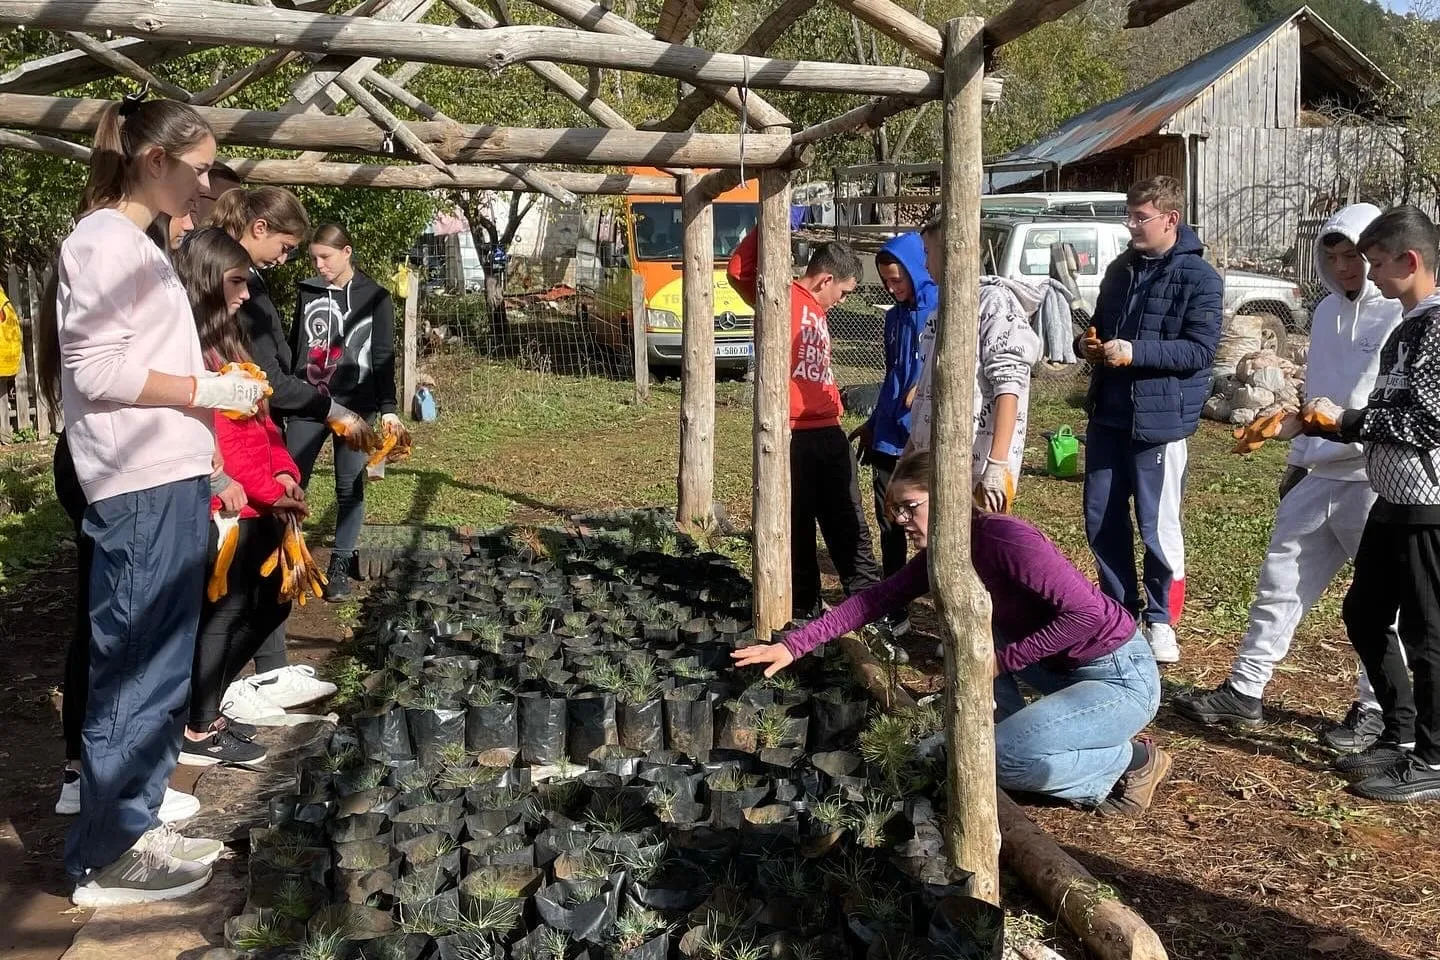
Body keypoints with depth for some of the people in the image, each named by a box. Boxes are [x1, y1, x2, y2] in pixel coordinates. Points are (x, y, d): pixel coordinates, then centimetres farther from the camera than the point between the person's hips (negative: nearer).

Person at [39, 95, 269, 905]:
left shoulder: (139, 246, 18)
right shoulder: (105, 242, -10)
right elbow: (96, 372, -17)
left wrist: (211, 471, 18)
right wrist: (211, 389, -15)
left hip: (171, 485, 10)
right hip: (141, 490, -10)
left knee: (161, 669, 14)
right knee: (135, 670, -3)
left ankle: (133, 828, 25)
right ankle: (107, 857, 7)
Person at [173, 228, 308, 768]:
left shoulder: (225, 342, 18)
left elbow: (259, 419, 18)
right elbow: (216, 433, -20)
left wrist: (284, 470, 2)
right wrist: (268, 490, -16)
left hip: (254, 504, 10)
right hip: (223, 506, -10)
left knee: (268, 602, 15)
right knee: (224, 611, -3)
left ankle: (202, 702, 27)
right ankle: (198, 731, 9)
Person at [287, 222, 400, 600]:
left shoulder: (375, 297, 0)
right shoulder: (308, 292, 8)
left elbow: (383, 356, 0)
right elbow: (293, 346, 14)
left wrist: (388, 408, -4)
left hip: (355, 407, -2)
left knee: (349, 487, 3)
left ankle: (340, 565, 13)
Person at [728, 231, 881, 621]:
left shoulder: (816, 311, 21)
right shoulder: (785, 297, -5)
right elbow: (740, 270, -22)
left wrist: (836, 412, 18)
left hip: (828, 434, 8)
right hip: (792, 436, -8)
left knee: (850, 527, 8)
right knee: (797, 531, 5)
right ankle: (805, 613, 15)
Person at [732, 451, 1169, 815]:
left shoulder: (1005, 538, -25)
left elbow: (1087, 612, -28)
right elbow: (876, 599, 1)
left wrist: (1005, 660, -21)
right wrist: (793, 646, -6)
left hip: (1123, 678, -9)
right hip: (1063, 669, 9)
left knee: (998, 757, -22)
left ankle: (1130, 762, -1)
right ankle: (1021, 737, 9)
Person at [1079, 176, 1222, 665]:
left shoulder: (1199, 277, -9)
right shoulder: (1120, 269, 12)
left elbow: (1200, 350, -16)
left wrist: (1135, 352, -24)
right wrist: (1090, 344, 0)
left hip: (1159, 421, -6)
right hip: (1107, 416, 7)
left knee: (1158, 528, 2)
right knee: (1101, 521, 11)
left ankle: (1161, 619, 19)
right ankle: (1118, 608, 27)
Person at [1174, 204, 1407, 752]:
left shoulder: (1405, 316, -11)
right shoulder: (1327, 312, 13)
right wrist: (1297, 460, 21)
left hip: (1376, 481, -7)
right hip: (1320, 477, 7)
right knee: (1280, 580, 10)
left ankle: (1375, 711, 19)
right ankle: (1244, 690, 19)